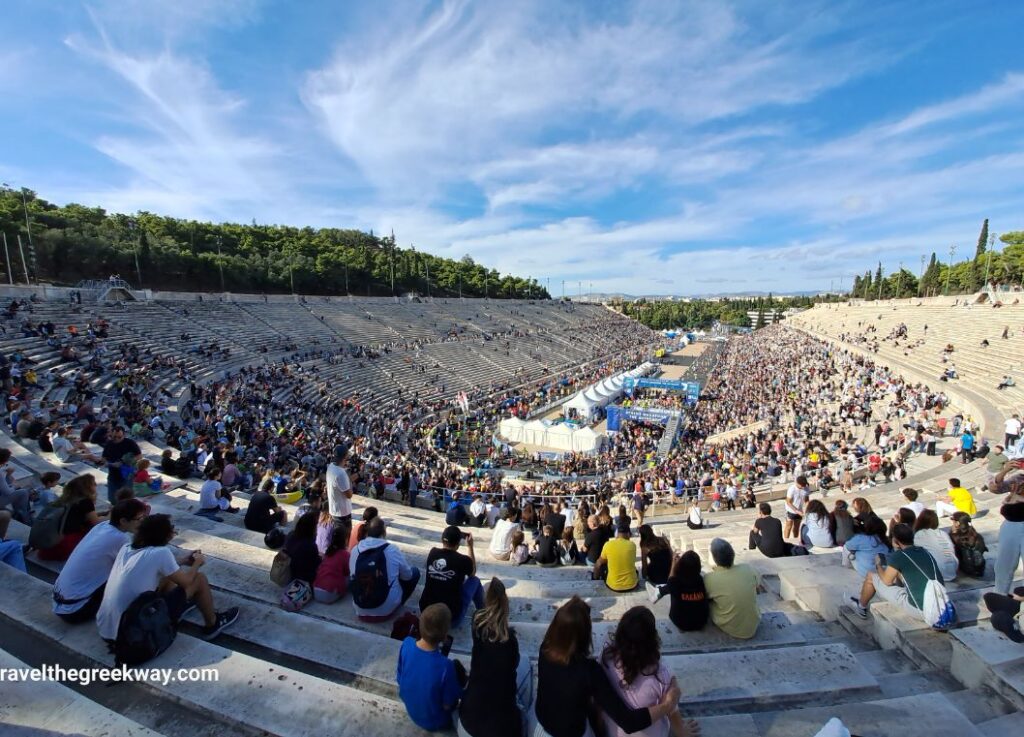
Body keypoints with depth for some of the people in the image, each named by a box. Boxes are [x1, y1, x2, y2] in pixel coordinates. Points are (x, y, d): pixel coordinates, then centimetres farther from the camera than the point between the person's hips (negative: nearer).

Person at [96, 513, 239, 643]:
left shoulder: (126, 548, 3)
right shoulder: (161, 552, -18)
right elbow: (186, 582, -4)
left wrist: (182, 561, 23)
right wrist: (197, 563, 13)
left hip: (105, 630, 8)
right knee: (199, 579, 4)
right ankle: (212, 625, 24)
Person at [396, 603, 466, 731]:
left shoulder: (406, 644, -26)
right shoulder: (445, 666, -39)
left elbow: (399, 678, -7)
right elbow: (447, 705, -22)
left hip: (410, 709, 5)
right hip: (433, 721, -5)